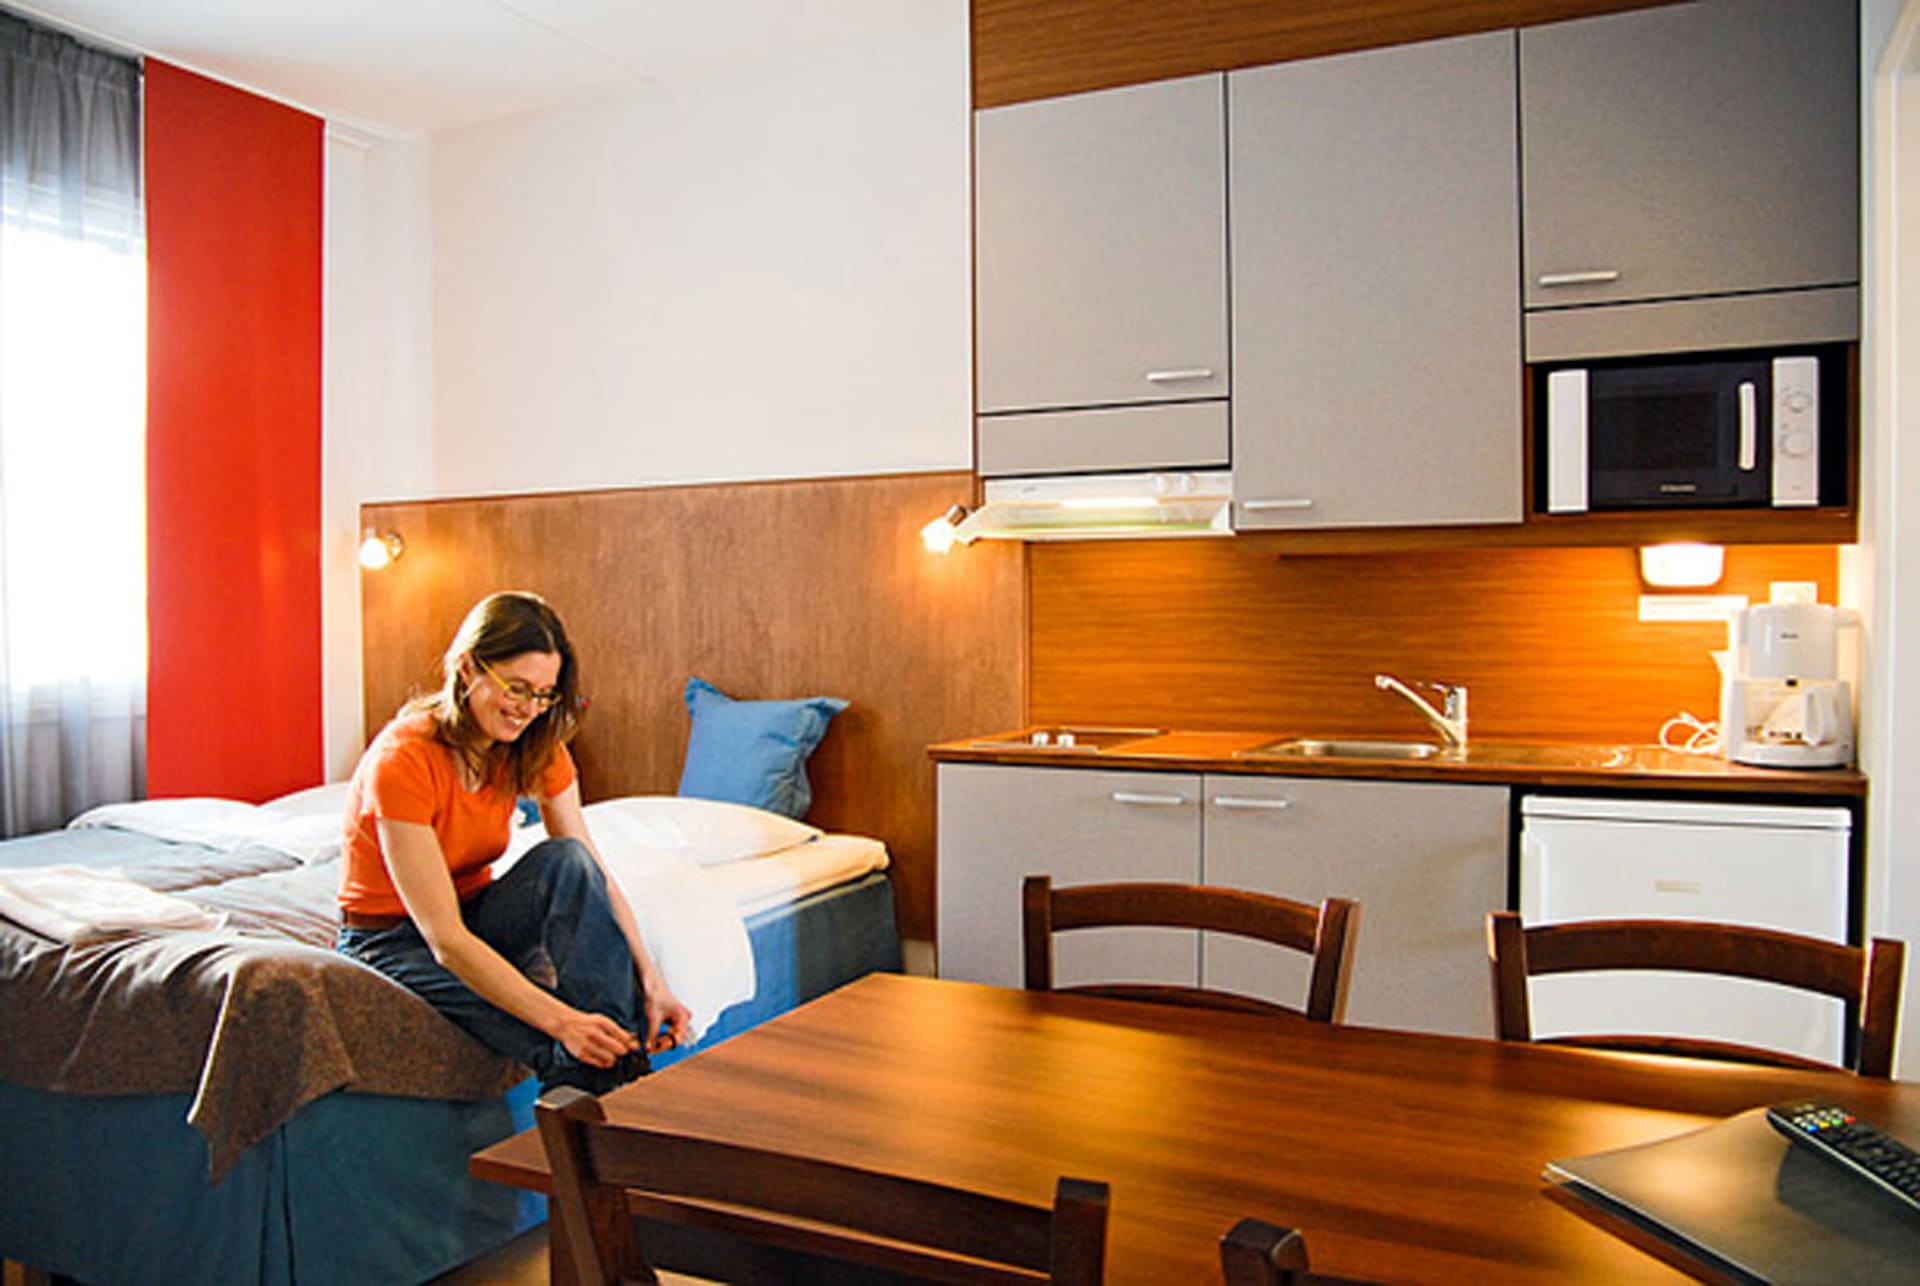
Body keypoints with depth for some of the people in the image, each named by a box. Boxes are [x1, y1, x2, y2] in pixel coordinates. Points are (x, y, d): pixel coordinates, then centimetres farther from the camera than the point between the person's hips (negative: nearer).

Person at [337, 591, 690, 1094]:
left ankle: (627, 1070, -30)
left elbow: (593, 876, -12)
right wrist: (561, 1021, -39)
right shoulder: (402, 761, -29)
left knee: (563, 859, -29)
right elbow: (445, 940, -33)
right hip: (392, 940, -5)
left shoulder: (537, 749, -10)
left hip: (473, 913, 6)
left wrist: (650, 982, -26)